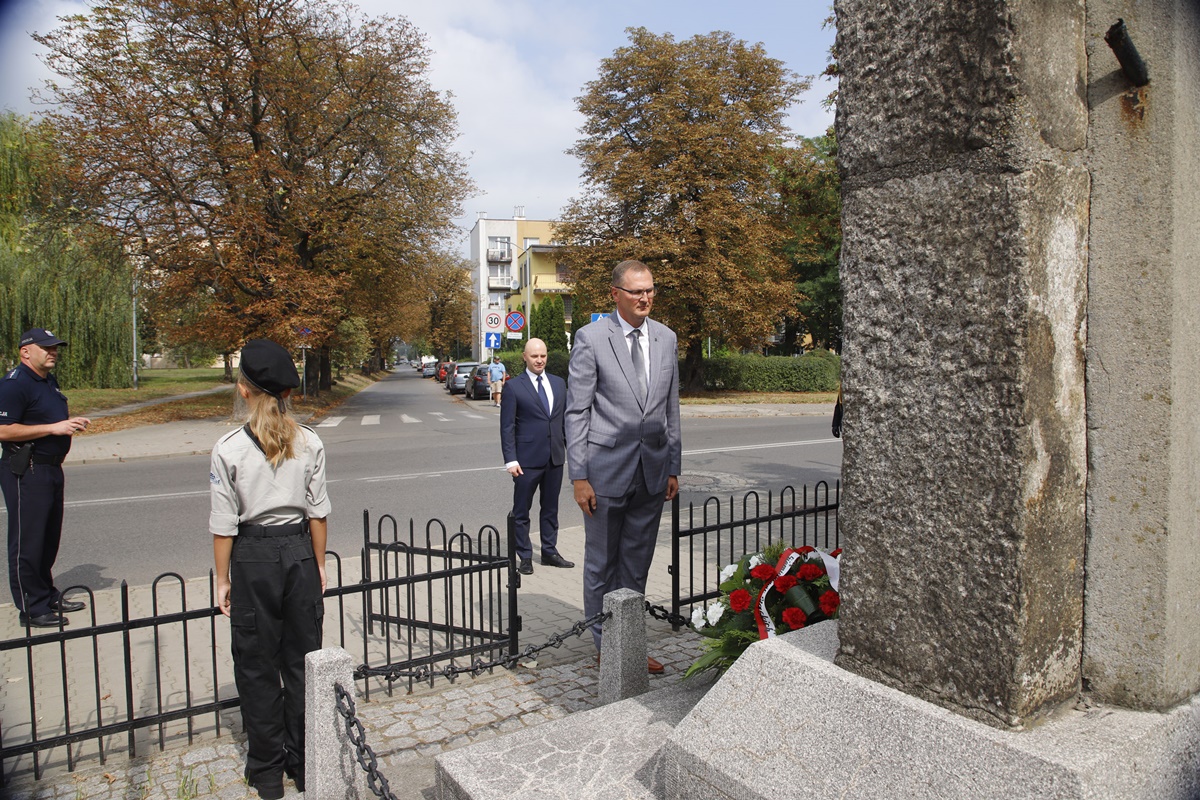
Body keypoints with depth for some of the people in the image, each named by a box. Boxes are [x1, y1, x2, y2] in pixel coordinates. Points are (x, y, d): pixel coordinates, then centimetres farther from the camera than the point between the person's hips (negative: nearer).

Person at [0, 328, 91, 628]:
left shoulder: (49, 381, 15)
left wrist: (71, 423, 10)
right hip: (25, 472, -9)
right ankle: (31, 609, 7)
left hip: (51, 469, 9)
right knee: (27, 541, -1)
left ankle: (47, 596, 29)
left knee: (49, 538, 17)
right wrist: (54, 428, -23)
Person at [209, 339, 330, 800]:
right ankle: (305, 763, 28)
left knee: (257, 666, 13)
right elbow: (317, 512, 0)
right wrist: (318, 565, 11)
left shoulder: (229, 449, -12)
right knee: (302, 659, 15)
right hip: (299, 551, 2)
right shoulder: (309, 442, -6)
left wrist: (223, 579, 4)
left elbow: (225, 525, -8)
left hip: (253, 557, -2)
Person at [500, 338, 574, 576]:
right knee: (521, 511, 5)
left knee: (551, 508, 15)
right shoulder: (514, 387, -5)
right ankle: (525, 557, 18)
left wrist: (570, 447, 8)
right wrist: (511, 460, -13)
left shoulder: (559, 383, 9)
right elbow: (507, 427, -7)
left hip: (555, 458, 5)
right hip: (527, 459, -4)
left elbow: (565, 419, 13)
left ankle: (549, 552, 28)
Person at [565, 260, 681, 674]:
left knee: (636, 564, 15)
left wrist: (673, 467, 10)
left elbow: (671, 409, 12)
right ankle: (605, 646, 27)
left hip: (653, 471, 4)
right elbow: (576, 412, -8)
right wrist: (579, 476, -12)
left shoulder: (666, 338, 7)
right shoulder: (591, 338, -8)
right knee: (601, 564, 9)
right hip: (606, 468, -4)